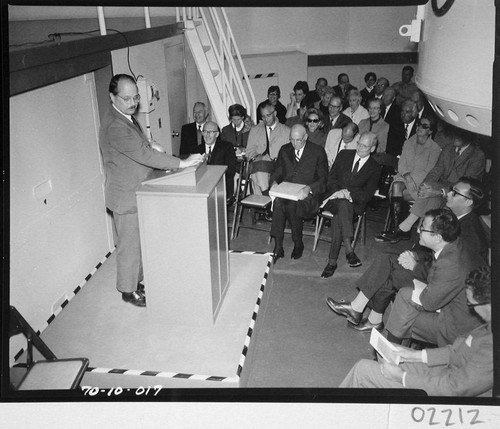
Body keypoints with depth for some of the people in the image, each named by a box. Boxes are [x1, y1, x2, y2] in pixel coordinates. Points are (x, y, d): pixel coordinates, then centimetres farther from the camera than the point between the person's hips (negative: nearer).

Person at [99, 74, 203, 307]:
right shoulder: (114, 125, -25)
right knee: (130, 244, 5)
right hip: (126, 196, -9)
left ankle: (137, 280, 36)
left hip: (138, 192, 9)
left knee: (139, 241, 19)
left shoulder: (128, 117, 8)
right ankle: (128, 290, 22)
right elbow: (143, 154, -32)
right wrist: (182, 163, -31)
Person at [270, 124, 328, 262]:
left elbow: (324, 179, -2)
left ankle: (298, 244, -14)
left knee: (292, 205, -36)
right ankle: (278, 247, -29)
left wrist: (309, 188, -21)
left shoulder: (318, 152, 2)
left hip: (307, 194, -3)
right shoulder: (284, 150, 16)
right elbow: (277, 172, 20)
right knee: (278, 202, -32)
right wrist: (274, 182, -4)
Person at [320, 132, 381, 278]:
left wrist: (349, 194, -18)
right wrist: (338, 192, -13)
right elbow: (331, 178, 8)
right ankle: (349, 250, -42)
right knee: (343, 205, -36)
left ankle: (332, 261, -36)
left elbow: (368, 194, -1)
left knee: (340, 215, -34)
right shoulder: (344, 155, 13)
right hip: (334, 198, 1)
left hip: (354, 203, -1)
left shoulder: (375, 167, 8)